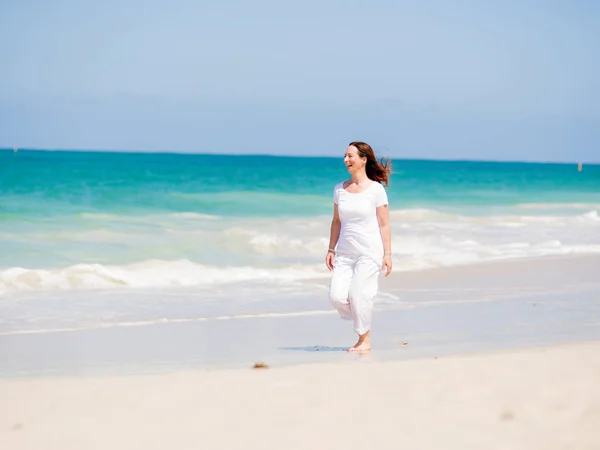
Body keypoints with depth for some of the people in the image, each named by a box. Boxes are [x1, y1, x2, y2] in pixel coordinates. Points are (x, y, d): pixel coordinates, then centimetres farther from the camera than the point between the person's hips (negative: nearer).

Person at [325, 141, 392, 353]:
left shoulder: (376, 189, -5)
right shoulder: (340, 189, 8)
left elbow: (384, 224, -4)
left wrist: (387, 254, -7)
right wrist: (331, 249, 10)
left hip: (369, 252, -5)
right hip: (345, 253, 5)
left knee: (358, 294, -11)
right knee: (337, 296, -7)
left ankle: (365, 340, 7)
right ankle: (362, 322, 20)